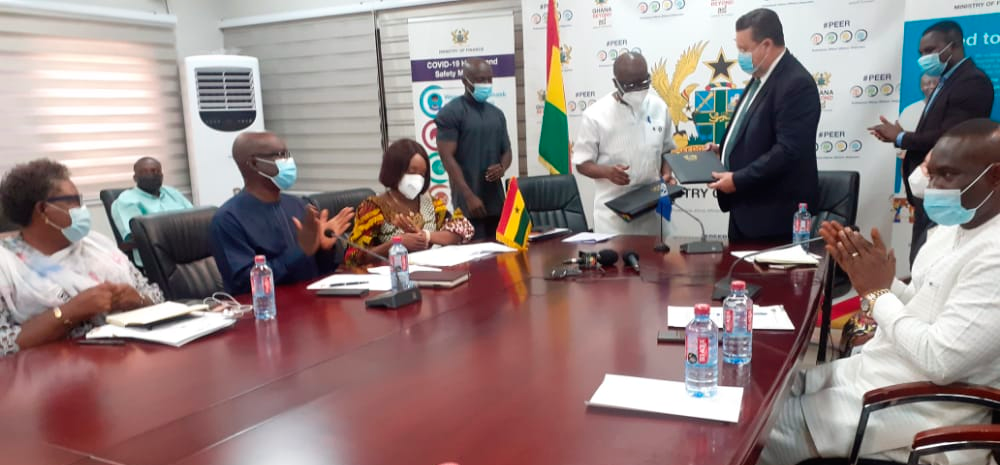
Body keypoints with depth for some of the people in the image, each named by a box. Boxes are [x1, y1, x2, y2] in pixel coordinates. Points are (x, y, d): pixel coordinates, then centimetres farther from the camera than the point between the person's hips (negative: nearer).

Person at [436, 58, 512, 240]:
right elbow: (447, 157, -11)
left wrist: (502, 168, -5)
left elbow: (506, 150, 20)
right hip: (469, 202, -6)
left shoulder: (497, 114, 14)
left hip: (496, 201, 6)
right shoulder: (450, 113, -5)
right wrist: (469, 196, -18)